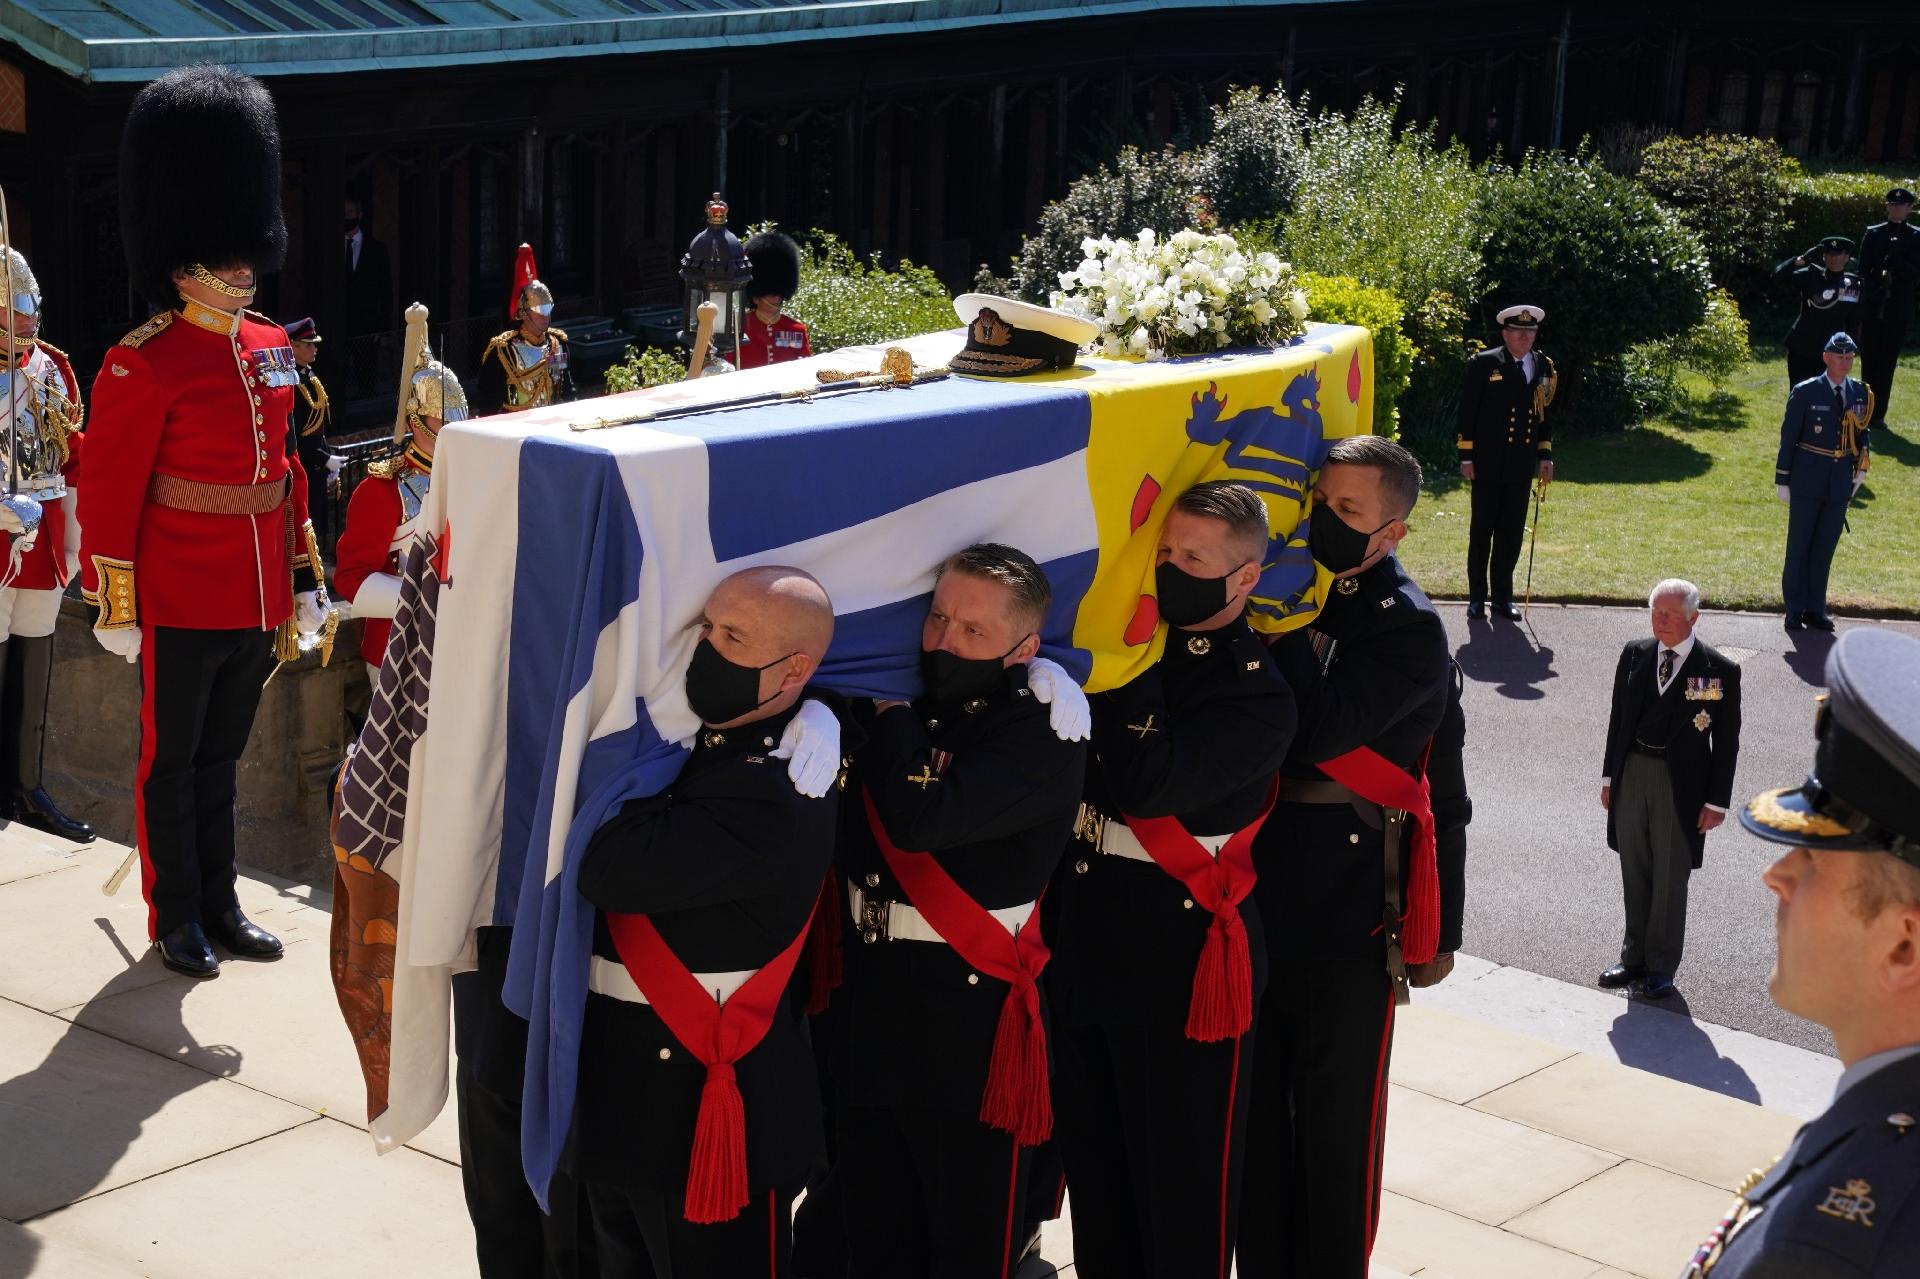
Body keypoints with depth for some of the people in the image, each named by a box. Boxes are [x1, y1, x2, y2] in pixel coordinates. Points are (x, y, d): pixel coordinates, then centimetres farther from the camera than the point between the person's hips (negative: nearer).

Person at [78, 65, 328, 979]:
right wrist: (115, 610, -14)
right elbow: (110, 495, -14)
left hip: (257, 602, 6)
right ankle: (175, 918, 20)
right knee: (172, 762, 8)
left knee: (221, 755, 18)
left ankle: (219, 904, 29)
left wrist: (303, 579, 13)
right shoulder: (143, 366, -15)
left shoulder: (269, 351, 6)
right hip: (181, 606, -6)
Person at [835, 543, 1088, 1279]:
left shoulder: (1041, 728, -14)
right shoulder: (907, 693, 5)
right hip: (869, 978, 6)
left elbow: (925, 817, -27)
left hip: (969, 995, -6)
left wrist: (893, 712, -15)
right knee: (873, 1209, 17)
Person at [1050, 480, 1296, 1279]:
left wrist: (1132, 659, -23)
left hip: (1181, 962, -7)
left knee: (1182, 1170, 8)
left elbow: (1146, 786, -27)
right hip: (1087, 940, 7)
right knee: (1092, 1154, 20)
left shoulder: (1258, 696, -15)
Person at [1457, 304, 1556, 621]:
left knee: (1512, 534, 8)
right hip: (1488, 464, -4)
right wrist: (1466, 457, -8)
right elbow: (1467, 413, -5)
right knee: (1481, 531, 5)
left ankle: (1503, 597, 17)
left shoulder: (1543, 368, 8)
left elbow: (1544, 414, 14)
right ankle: (1477, 598, 12)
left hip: (1522, 467, 4)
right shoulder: (1483, 364, -5)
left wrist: (1545, 456, 9)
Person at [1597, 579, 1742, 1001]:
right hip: (1632, 772, 4)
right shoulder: (1635, 654, 2)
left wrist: (1716, 802, -7)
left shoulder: (1719, 670, -10)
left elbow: (1726, 742, -6)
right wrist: (1609, 777, 9)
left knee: (1671, 879, 7)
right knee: (1635, 875, 13)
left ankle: (1661, 967, 20)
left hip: (1680, 782, -4)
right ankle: (1635, 957, 26)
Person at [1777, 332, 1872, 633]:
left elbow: (1862, 435, 13)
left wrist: (1860, 472, 5)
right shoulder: (1805, 392, -8)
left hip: (1840, 484, 3)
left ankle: (1815, 609, 19)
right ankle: (1795, 609, 13)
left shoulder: (1861, 393, 3)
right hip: (1807, 483, -3)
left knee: (1825, 548, 10)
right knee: (1799, 546, 5)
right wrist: (1783, 480, -6)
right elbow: (1788, 437, -5)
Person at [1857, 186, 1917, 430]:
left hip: (1898, 310, -1)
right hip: (1872, 307, 1)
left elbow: (1915, 273, -3)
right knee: (1870, 361, 3)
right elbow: (1864, 271, 3)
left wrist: (1898, 262, -19)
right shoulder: (1873, 234, 6)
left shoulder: (1914, 237, 3)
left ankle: (1878, 413, 5)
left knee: (1887, 363, 1)